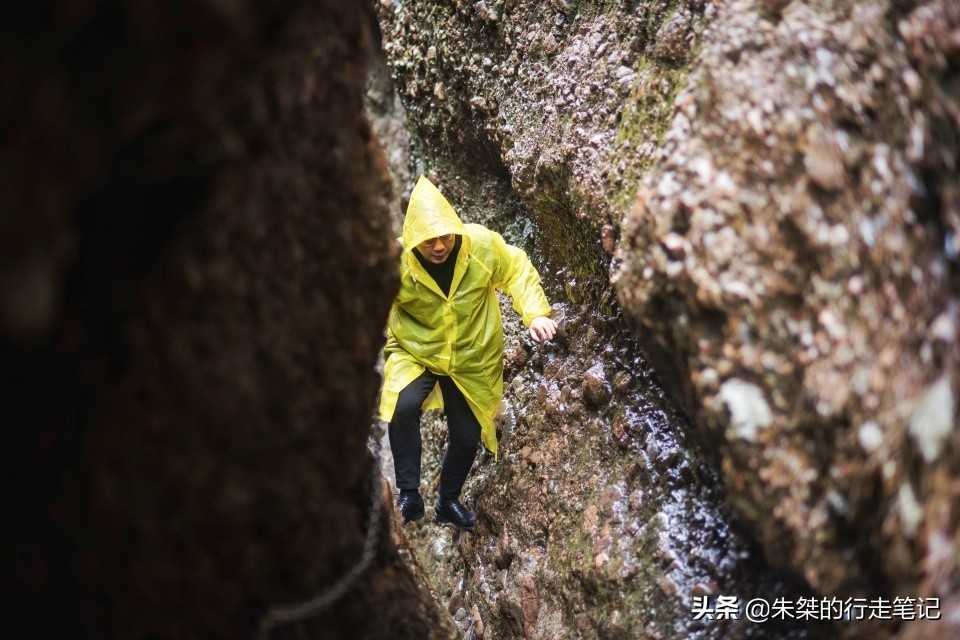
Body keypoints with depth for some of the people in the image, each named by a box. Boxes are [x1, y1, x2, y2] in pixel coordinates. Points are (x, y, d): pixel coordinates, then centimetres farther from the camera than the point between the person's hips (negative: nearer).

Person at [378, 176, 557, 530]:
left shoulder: (483, 243, -21)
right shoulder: (396, 262, -24)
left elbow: (517, 270, -6)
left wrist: (535, 313, -18)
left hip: (472, 357, 2)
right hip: (416, 352, -2)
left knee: (467, 437, 10)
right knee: (403, 407, -31)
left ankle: (448, 502, 38)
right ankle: (409, 495, -15)